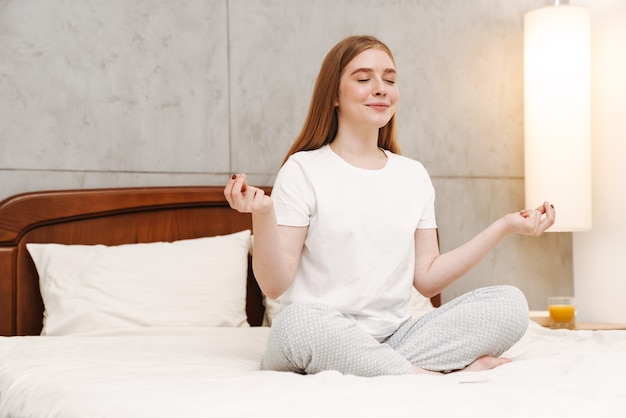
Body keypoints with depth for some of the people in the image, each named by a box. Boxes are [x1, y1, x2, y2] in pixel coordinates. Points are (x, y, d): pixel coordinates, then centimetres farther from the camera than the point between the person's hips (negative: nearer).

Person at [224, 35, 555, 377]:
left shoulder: (414, 175, 13)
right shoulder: (303, 170, -2)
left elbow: (427, 279, 11)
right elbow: (274, 285, -7)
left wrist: (504, 227, 7)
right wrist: (262, 215, -26)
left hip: (394, 336, 4)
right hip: (325, 338, -4)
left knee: (510, 304, -14)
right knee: (301, 320, -40)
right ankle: (442, 376, -22)